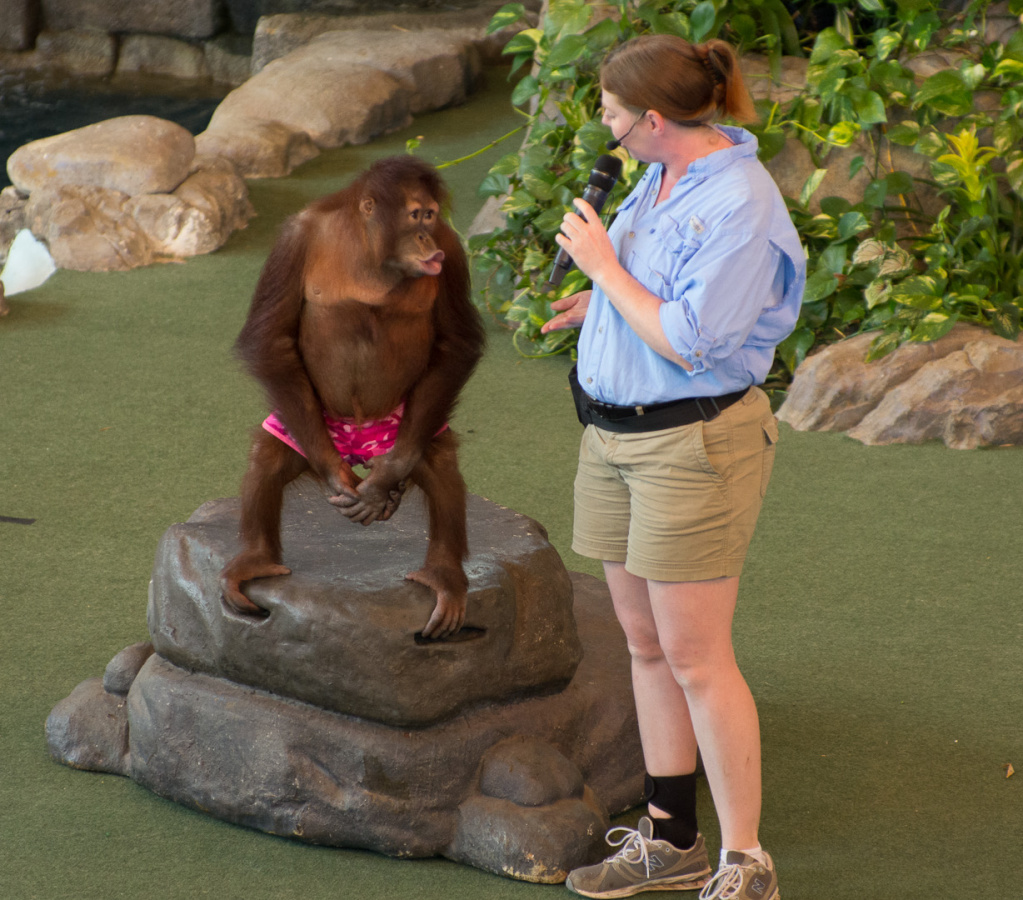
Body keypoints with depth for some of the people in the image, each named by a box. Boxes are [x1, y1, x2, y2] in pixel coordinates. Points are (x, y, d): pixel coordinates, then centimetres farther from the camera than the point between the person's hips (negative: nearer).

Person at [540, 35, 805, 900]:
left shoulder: (739, 207, -22)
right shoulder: (665, 176, 6)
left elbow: (691, 342, -25)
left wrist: (605, 267, -16)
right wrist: (606, 301, 13)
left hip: (696, 444, -9)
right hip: (620, 435, 9)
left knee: (695, 659, -4)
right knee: (646, 642, 15)